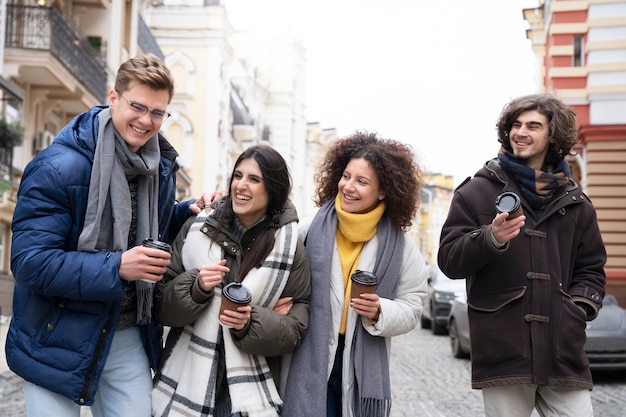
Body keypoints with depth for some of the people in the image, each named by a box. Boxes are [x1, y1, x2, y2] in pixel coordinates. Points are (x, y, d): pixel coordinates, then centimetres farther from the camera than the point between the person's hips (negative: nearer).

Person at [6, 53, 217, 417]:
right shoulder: (57, 168, -19)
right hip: (60, 341, -5)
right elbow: (30, 262, -22)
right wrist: (116, 267, -30)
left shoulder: (162, 167, 3)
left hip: (130, 338, 6)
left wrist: (189, 213, -1)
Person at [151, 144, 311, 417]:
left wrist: (252, 323, -19)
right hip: (187, 382, 1)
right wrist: (196, 287, -18)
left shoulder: (290, 247, -3)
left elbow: (295, 329, -2)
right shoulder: (198, 229, -1)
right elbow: (161, 304, 0)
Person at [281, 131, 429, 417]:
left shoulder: (400, 244, 0)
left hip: (363, 366, 1)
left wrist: (379, 312, -16)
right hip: (311, 360, -1)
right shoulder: (310, 229, -2)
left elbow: (411, 309, 0)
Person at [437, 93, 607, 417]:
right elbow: (449, 260, 0)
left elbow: (590, 268, 22)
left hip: (563, 351, 3)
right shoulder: (477, 191, 6)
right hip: (502, 351, -2)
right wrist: (491, 239, -18)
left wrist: (580, 306, 2)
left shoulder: (573, 202, 15)